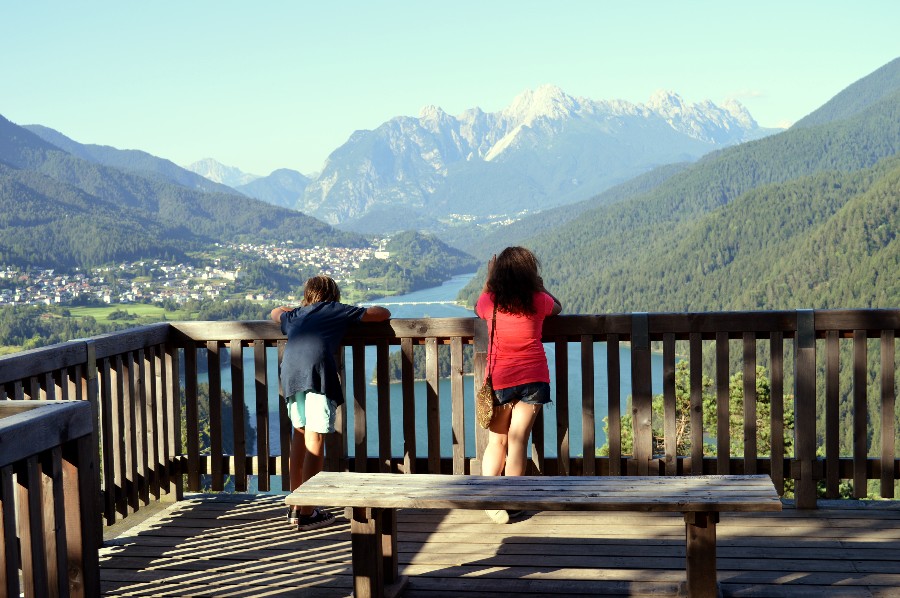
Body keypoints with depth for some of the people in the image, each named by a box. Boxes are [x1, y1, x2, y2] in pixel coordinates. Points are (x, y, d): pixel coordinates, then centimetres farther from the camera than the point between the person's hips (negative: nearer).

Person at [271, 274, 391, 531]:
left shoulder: (295, 316, 35)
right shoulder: (337, 310, 25)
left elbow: (275, 312, 59)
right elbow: (382, 313, 30)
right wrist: (362, 314, 49)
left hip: (289, 370, 5)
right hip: (318, 369, -5)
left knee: (299, 432, 18)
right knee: (315, 438, -4)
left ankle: (295, 505, 23)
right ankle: (307, 513, -5)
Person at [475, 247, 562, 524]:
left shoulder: (490, 301, -7)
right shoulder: (538, 301, -7)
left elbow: (478, 308, 19)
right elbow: (558, 307, 17)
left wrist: (488, 278, 21)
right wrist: (537, 282, 18)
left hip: (500, 379, 0)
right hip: (533, 379, 0)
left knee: (496, 442, 11)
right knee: (518, 441, 2)